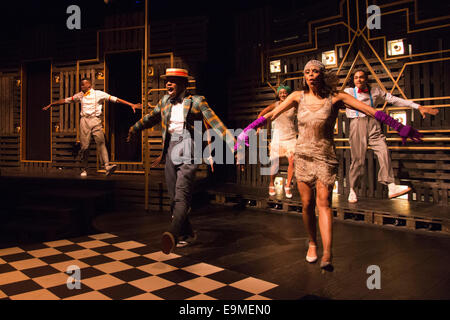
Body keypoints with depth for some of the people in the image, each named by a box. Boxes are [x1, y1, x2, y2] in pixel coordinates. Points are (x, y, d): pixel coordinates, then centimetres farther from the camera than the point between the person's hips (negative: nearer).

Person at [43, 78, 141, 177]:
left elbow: (115, 99, -3)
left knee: (101, 143, -17)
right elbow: (65, 100, 24)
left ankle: (107, 167, -27)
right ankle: (84, 169, 11)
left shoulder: (99, 94, 4)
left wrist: (131, 104, -9)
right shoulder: (80, 95, 15)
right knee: (84, 145, 0)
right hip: (84, 120, 3)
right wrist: (50, 105, 29)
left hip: (95, 120, -3)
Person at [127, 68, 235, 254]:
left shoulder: (196, 101, -2)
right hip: (170, 151, 6)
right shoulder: (165, 101, 14)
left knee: (182, 195, -21)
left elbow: (215, 123, -8)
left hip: (187, 151, -6)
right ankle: (187, 235, 22)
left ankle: (172, 234, -38)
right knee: (173, 197, 8)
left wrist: (233, 142, -17)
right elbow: (151, 118, 30)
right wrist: (133, 129, 42)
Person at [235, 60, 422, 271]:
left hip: (325, 157, -2)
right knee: (307, 204, 5)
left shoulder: (335, 98, -3)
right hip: (303, 156, 2)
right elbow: (271, 115, 8)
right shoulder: (298, 96, 4)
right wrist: (247, 132, 7)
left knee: (323, 203, -13)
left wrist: (400, 127, -5)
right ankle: (312, 243, 28)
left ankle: (327, 255, -17)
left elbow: (372, 112, -3)